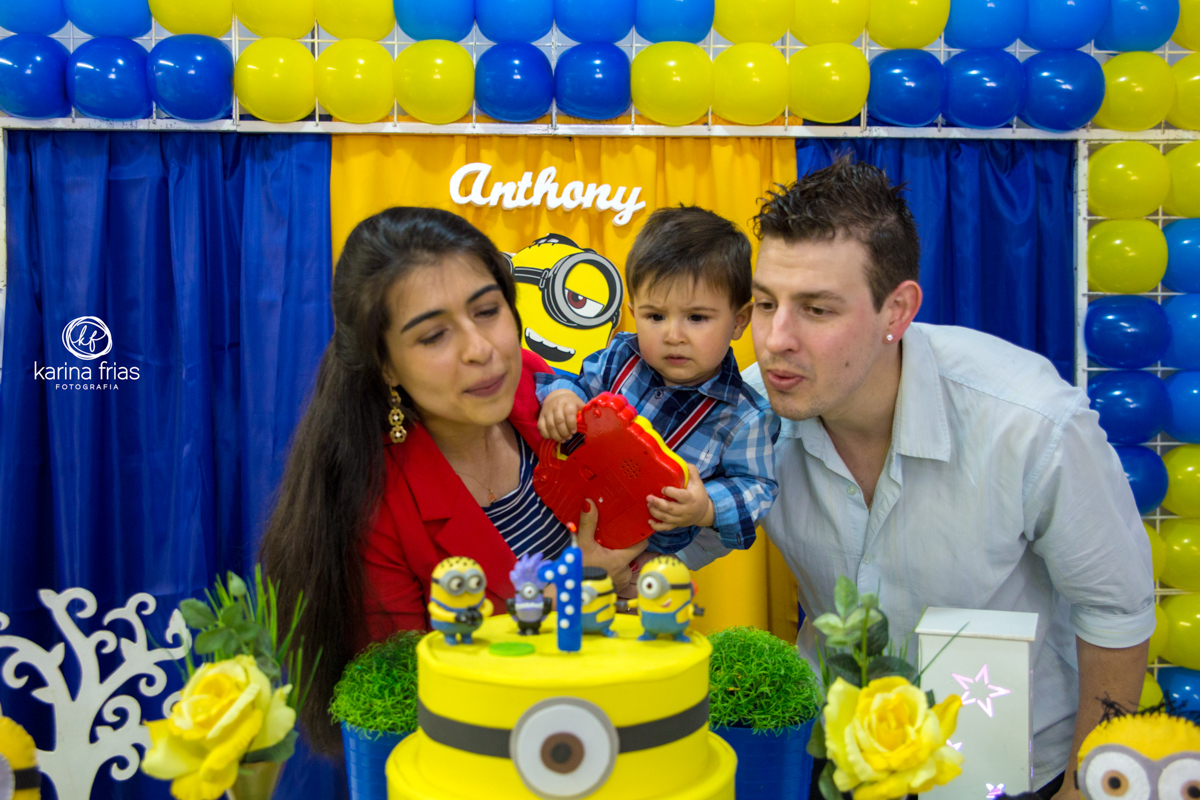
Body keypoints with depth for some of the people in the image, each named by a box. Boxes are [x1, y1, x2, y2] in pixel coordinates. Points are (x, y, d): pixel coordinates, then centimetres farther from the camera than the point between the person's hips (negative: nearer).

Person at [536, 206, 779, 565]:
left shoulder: (744, 418, -14)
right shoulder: (619, 358, -1)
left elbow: (756, 491, -10)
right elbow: (583, 383, 11)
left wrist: (706, 509, -30)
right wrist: (559, 396, -14)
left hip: (655, 552, -3)